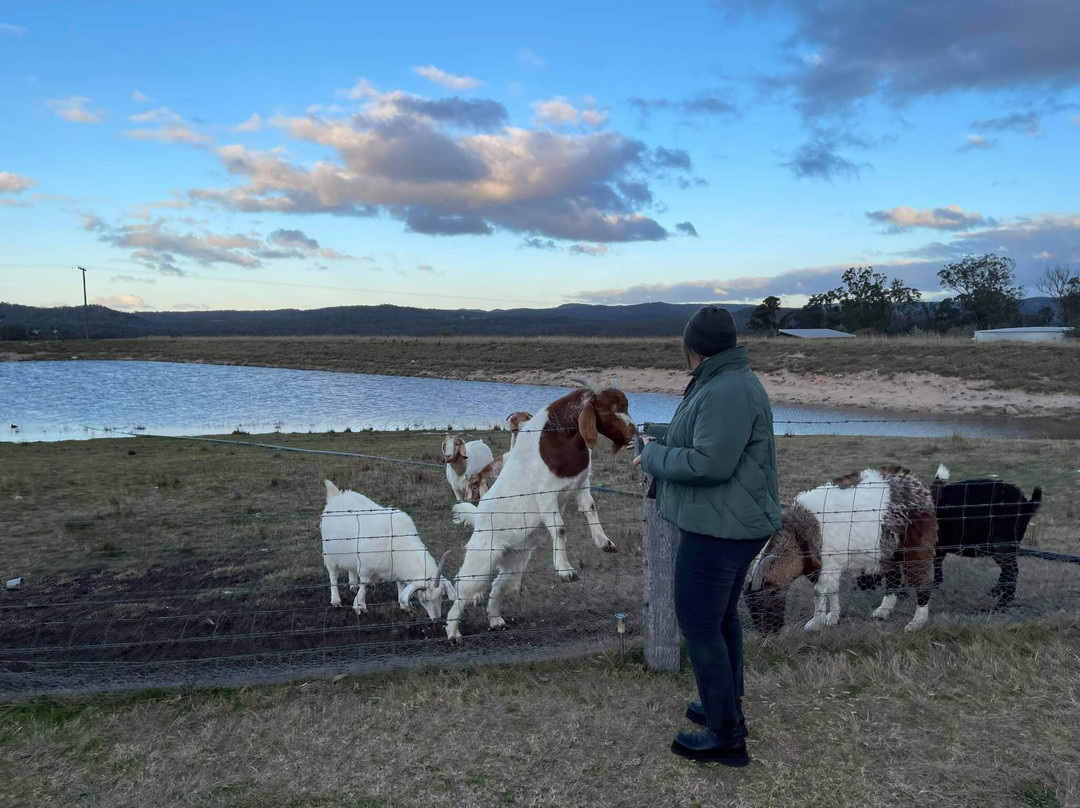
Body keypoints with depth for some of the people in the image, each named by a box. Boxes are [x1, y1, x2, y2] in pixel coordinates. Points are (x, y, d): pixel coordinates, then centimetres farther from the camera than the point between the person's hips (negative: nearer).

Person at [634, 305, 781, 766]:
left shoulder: (727, 392, -23)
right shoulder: (723, 384, 11)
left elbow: (710, 463, -28)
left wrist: (654, 456, -15)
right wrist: (654, 435, 26)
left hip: (720, 529, -11)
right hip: (734, 525, 11)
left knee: (698, 625, -1)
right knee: (721, 617, 22)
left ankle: (726, 737, 10)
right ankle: (727, 707, 38)